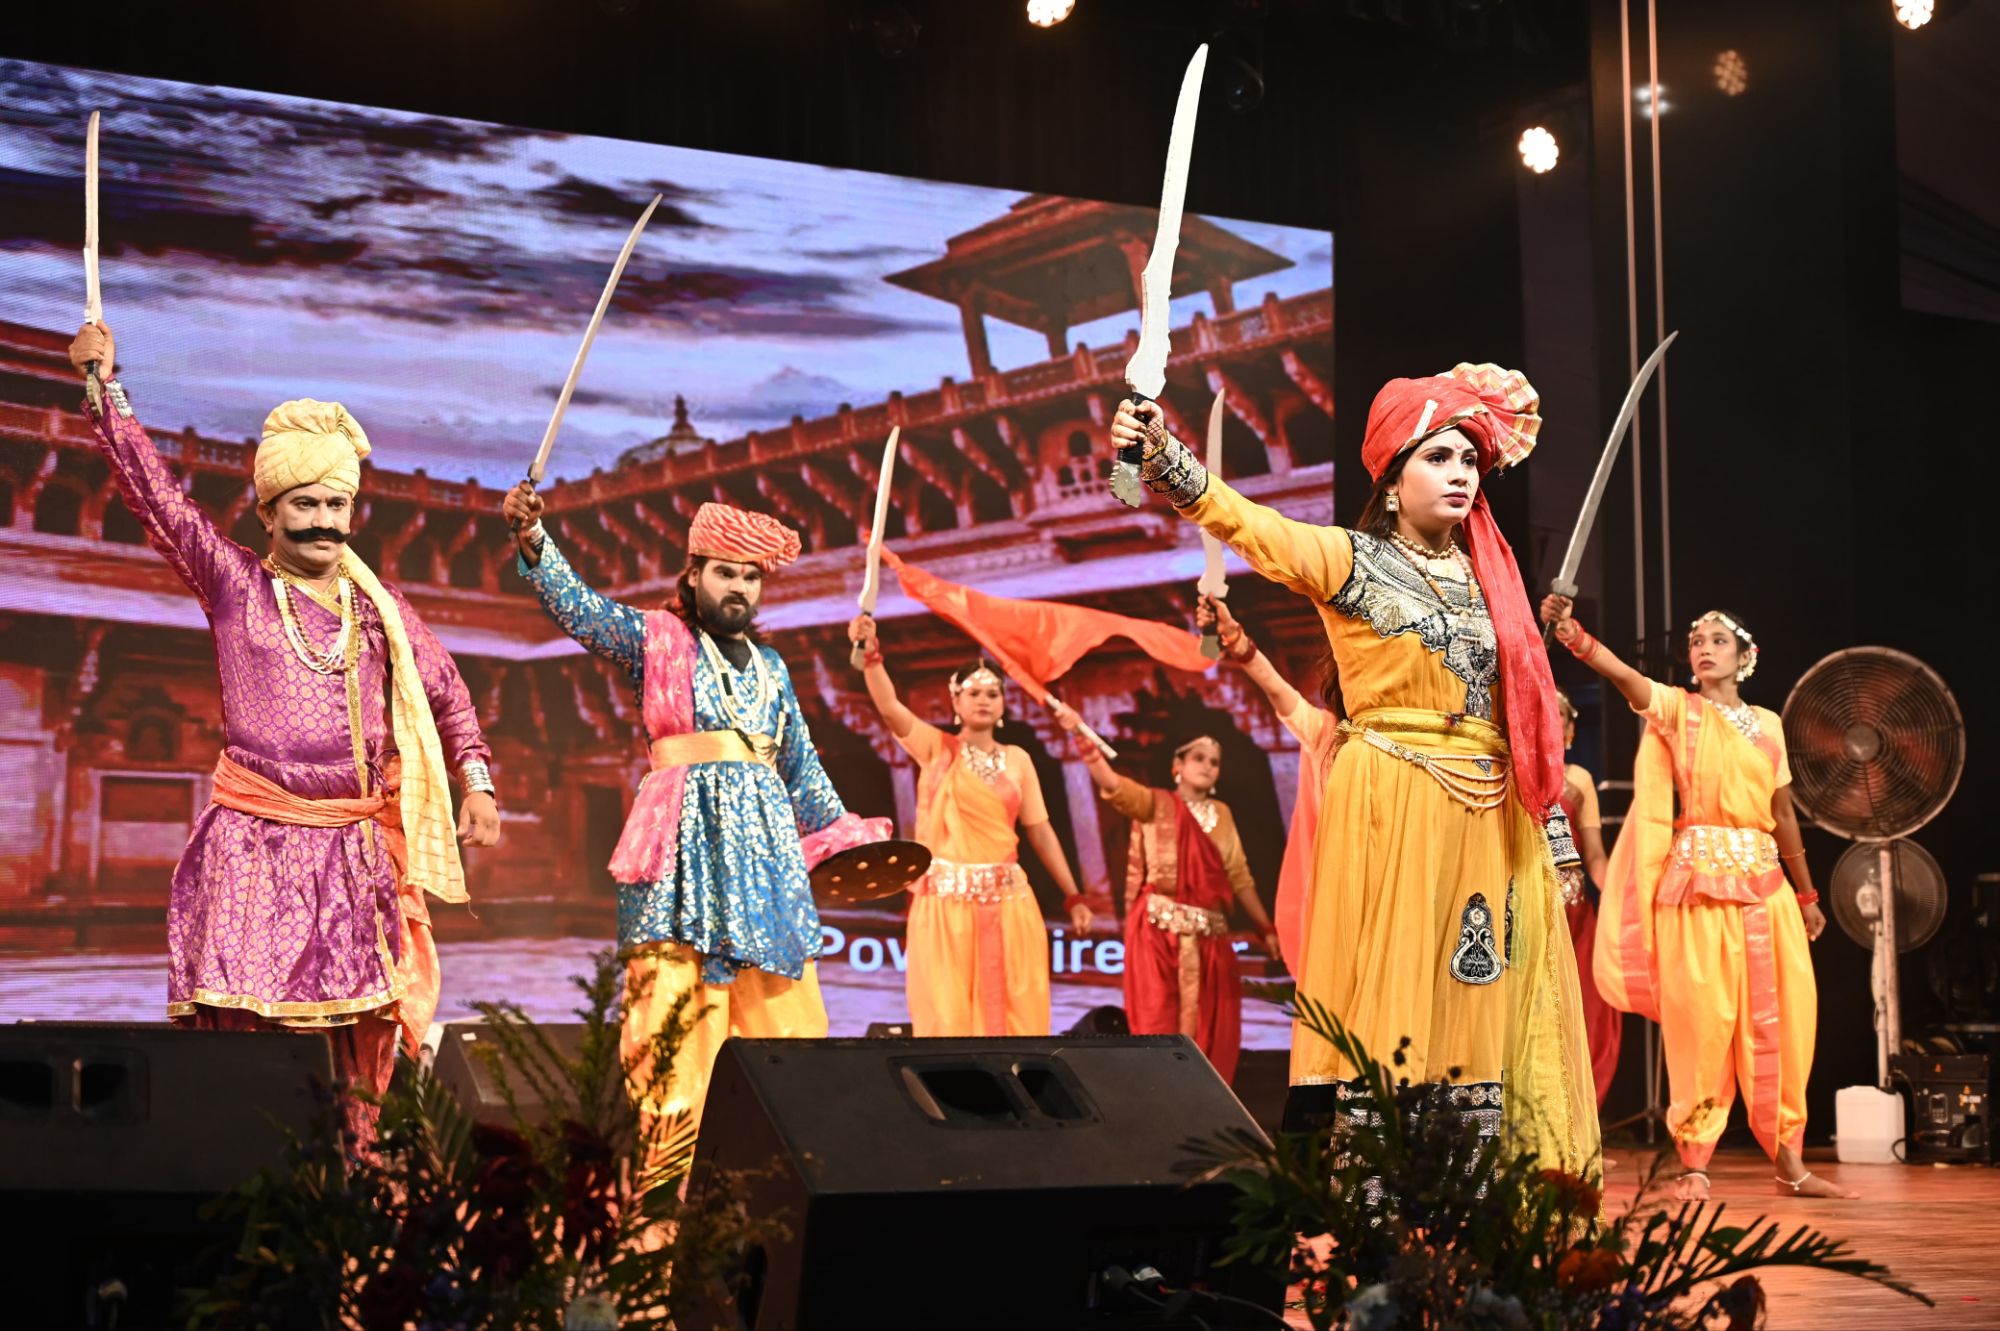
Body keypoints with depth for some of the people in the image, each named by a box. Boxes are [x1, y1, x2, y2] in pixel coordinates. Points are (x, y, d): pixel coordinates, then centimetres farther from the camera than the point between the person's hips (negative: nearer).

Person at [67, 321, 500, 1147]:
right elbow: (155, 495, 0)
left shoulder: (380, 606, 12)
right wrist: (106, 390, -3)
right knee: (233, 1025, -9)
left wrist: (475, 781, 8)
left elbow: (444, 694, 18)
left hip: (356, 846, 3)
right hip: (251, 843, -3)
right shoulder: (233, 585, 4)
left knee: (365, 1032, 2)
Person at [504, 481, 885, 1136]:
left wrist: (842, 832, 28)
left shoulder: (771, 668, 20)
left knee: (782, 1009, 0)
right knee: (680, 995, -12)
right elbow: (579, 606, -10)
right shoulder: (657, 639, 5)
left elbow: (801, 767, 27)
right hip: (687, 843, -5)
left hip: (766, 843, 6)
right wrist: (532, 539, -26)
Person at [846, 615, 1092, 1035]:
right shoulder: (937, 748, 4)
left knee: (1012, 1012, 1)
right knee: (949, 1013, -2)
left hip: (1007, 900, 3)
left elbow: (1041, 832, 12)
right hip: (946, 899, -2)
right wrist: (871, 653, -28)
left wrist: (1073, 896, 10)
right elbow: (889, 706, -12)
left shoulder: (1017, 759, 10)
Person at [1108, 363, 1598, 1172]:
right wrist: (1159, 453, -33)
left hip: (1486, 819, 5)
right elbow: (1241, 520, -16)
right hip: (1388, 810, -5)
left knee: (1473, 1007, 4)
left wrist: (1554, 834, 14)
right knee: (1387, 1005, -8)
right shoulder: (1350, 561, 0)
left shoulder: (1486, 576, 15)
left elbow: (1521, 711, 17)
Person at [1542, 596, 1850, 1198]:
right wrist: (1568, 629, -33)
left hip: (1764, 882, 4)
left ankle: (1790, 1164, 12)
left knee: (1778, 1020, 4)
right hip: (1698, 878, -4)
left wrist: (1806, 894, 22)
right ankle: (1694, 1164, -2)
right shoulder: (1677, 709, 3)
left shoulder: (1767, 724, 15)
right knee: (1701, 1020, -7)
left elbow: (1783, 814, 20)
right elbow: (1620, 673, -16)